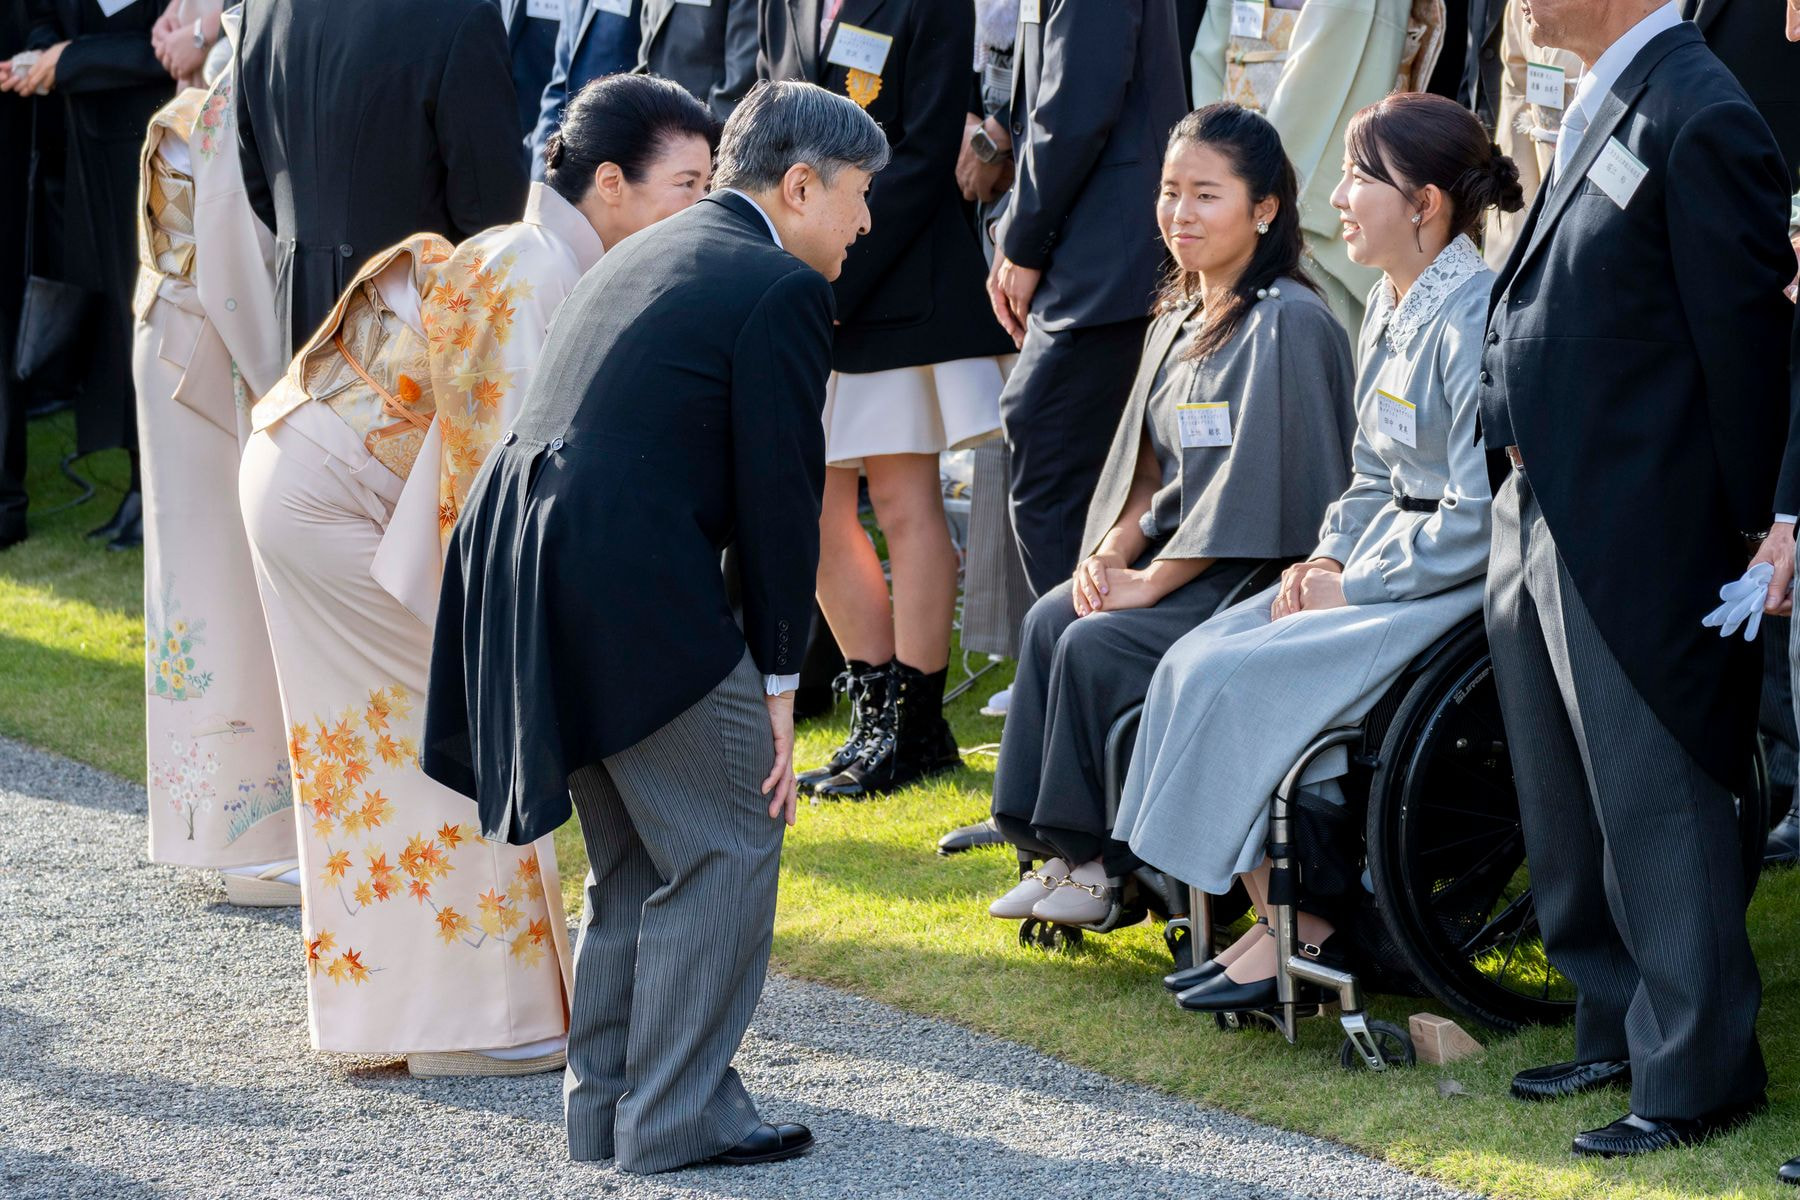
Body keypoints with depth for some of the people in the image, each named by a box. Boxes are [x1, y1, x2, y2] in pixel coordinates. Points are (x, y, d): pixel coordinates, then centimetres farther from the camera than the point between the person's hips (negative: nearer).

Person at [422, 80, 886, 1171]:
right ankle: (677, 1118, 4)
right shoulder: (781, 291, -5)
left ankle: (607, 1105, 26)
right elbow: (780, 498, -8)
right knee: (726, 848, 2)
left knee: (636, 856, 21)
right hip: (631, 591, -9)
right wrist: (777, 681, -1)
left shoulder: (649, 256, 23)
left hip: (522, 578, 9)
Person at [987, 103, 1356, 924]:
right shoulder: (1180, 319, 12)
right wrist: (1113, 549, -4)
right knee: (1051, 619, -7)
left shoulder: (1289, 325, -17)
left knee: (1099, 646, -21)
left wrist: (1151, 581, -17)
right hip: (1184, 555, 9)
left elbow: (1255, 485, -21)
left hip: (1261, 573, -9)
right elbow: (1152, 461, 15)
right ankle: (1065, 850, -3)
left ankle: (1104, 860, -7)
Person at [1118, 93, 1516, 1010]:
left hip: (1460, 584, -9)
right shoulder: (1391, 305, 11)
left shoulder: (1475, 321, -19)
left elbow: (1479, 518, -22)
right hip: (1389, 563, 9)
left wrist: (1355, 587, -15)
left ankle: (1299, 927, -7)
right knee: (1195, 663, -6)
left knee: (1239, 680, -19)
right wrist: (1330, 558, 2)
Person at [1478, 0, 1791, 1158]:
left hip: (1638, 537, -10)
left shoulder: (1698, 117, -17)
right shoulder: (1598, 111, 13)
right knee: (1567, 814, 18)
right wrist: (1520, 491, 18)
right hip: (1541, 527, 10)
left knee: (1654, 811, -3)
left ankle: (1696, 1074, 6)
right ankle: (1619, 1030, 30)